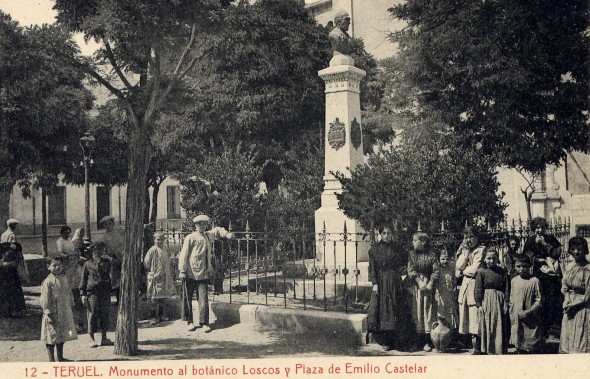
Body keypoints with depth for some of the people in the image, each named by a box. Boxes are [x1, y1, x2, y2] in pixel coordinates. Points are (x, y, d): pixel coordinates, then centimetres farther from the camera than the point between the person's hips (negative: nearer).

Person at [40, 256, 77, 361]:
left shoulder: (65, 279, 7)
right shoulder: (48, 282, -14)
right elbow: (44, 299, -15)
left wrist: (71, 306, 15)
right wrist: (49, 313, -17)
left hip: (65, 314, 7)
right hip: (53, 314, -6)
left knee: (62, 336, 15)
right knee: (51, 337, 2)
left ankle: (60, 357, 27)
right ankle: (51, 359, 12)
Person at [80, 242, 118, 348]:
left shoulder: (107, 262, 10)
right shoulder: (88, 264, 3)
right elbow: (83, 279, 4)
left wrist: (108, 256, -6)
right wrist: (83, 294, -2)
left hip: (105, 292, 3)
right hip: (92, 292, -3)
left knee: (104, 314, 7)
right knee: (92, 315, -2)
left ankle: (104, 338, 16)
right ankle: (92, 340, 7)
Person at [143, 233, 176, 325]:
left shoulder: (165, 251, 11)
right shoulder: (152, 250, -10)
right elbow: (146, 263, -9)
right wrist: (150, 271, -2)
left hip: (164, 277, 7)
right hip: (155, 277, -7)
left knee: (163, 297, 11)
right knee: (155, 298, -5)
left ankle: (161, 315, 22)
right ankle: (155, 317, -1)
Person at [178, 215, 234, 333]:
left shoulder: (208, 235, 13)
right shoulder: (190, 238, -3)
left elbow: (217, 230, 33)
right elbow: (183, 255, -6)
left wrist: (227, 234, 15)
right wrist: (182, 271, -11)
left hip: (203, 273, 4)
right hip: (190, 274, -3)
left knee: (203, 298, -3)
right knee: (188, 298, 5)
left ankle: (204, 323, 0)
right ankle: (189, 322, 17)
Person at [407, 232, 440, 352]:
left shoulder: (432, 255, 1)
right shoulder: (412, 254, 7)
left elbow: (436, 271, -5)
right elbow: (411, 270, -2)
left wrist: (430, 284, -16)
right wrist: (419, 282, -13)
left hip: (428, 285, -2)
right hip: (415, 285, 2)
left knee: (428, 311, -3)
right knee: (416, 311, 3)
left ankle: (428, 341, 0)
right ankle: (418, 340, 8)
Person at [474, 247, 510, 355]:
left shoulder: (502, 272, 4)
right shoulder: (481, 271, -1)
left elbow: (507, 288, 3)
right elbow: (478, 289, -3)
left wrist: (506, 303, -4)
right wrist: (479, 304, -8)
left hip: (499, 301, 2)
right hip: (486, 302, -1)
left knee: (500, 328, 5)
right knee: (486, 327, 4)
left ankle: (500, 350, 14)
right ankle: (486, 349, 12)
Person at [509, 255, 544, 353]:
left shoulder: (534, 281, -8)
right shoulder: (514, 281, 7)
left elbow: (539, 300, -9)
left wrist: (529, 311, -18)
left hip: (531, 319, -5)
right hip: (517, 319, 5)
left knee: (535, 347, 0)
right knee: (520, 345, 13)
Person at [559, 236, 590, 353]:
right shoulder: (570, 266, 5)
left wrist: (574, 304, -13)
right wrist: (567, 299, -7)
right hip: (570, 306, 7)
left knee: (580, 341, 0)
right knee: (568, 338, 14)